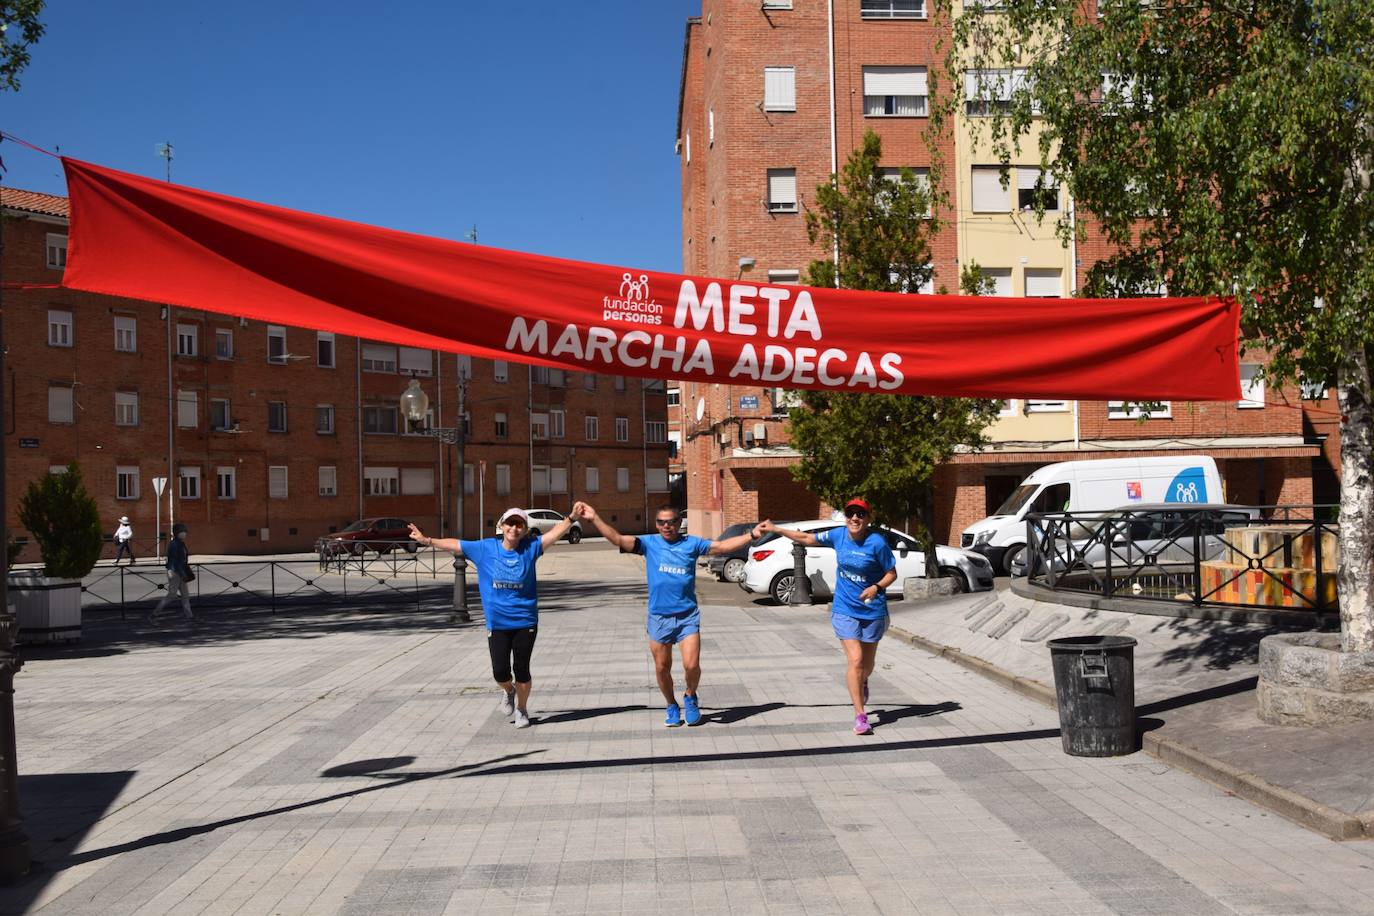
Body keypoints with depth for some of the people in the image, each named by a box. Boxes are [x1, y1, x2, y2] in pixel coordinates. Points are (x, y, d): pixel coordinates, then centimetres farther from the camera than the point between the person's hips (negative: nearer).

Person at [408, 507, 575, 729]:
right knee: (500, 671, -3)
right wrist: (426, 540, 6)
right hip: (497, 624, 1)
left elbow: (555, 533, -9)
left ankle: (521, 709, 27)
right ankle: (509, 691, 33)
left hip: (525, 622, -1)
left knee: (521, 669, 2)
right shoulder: (485, 548, 1)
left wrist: (571, 518, -23)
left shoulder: (530, 548, -2)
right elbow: (455, 544, 7)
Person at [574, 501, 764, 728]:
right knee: (662, 668, 10)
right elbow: (618, 539, -7)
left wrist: (751, 535, -6)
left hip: (687, 615, -1)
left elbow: (723, 546, 2)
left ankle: (690, 698, 19)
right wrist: (595, 518, -17)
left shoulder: (691, 543, 3)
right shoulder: (649, 543, 2)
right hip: (659, 617, 1)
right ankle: (672, 706, 32)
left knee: (692, 665, -11)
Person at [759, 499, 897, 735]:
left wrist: (877, 587, -25)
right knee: (855, 660, -12)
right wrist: (775, 529, 11)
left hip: (873, 611, -1)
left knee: (867, 664, 13)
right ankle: (860, 716, -6)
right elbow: (808, 539, 10)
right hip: (844, 610, 1)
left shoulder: (877, 543, -15)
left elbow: (892, 573, -5)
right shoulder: (838, 535, -4)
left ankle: (862, 683, 51)